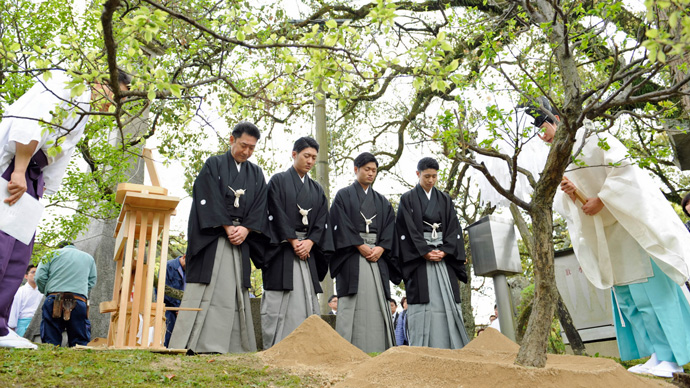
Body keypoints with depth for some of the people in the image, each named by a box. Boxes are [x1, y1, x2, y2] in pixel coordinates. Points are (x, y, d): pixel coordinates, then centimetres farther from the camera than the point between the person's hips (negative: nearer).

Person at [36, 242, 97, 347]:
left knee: (50, 342, 1)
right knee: (80, 343, -1)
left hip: (53, 300, -1)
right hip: (79, 301, 1)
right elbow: (92, 281, 18)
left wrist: (46, 291, 21)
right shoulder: (89, 257, 23)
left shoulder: (53, 254, 16)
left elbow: (39, 277, 6)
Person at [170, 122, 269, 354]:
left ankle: (236, 347, 4)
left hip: (241, 239, 4)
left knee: (236, 291, 1)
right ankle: (192, 343, -5)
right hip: (212, 238, -4)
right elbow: (210, 201, -6)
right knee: (208, 288, -9)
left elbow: (259, 209, 8)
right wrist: (228, 228, -13)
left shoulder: (256, 174, 16)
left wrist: (245, 229, -9)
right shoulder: (214, 165, 5)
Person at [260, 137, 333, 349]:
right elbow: (277, 215, -6)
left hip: (308, 251, 5)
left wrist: (309, 242, -8)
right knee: (279, 301, -7)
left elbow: (322, 221, 9)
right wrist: (294, 242, -13)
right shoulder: (278, 181, 4)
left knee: (307, 299, 1)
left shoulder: (317, 190, 18)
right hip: (282, 250, -4)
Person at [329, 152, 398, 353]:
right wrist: (361, 246, -13)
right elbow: (342, 225, -3)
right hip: (352, 255, -4)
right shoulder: (344, 195, 9)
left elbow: (389, 228, 10)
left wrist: (380, 248, -8)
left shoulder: (382, 201, 21)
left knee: (377, 303, -2)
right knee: (353, 303, -10)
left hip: (378, 256, 4)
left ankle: (377, 350, 1)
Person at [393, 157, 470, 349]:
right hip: (419, 258, -4)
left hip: (444, 256, 4)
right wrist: (425, 252, -14)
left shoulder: (445, 200, 16)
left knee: (447, 302, -2)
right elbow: (407, 229, -4)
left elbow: (453, 228, 9)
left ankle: (449, 348, 2)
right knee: (424, 303, -9)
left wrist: (444, 251, -8)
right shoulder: (408, 199, 5)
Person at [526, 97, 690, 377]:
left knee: (647, 286, -8)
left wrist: (601, 199, -18)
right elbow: (561, 206, 10)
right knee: (624, 295, 4)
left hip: (627, 224, -7)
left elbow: (622, 167, -14)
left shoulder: (593, 138, -4)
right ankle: (657, 355, 10)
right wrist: (568, 193, -11)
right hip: (604, 236, 7)